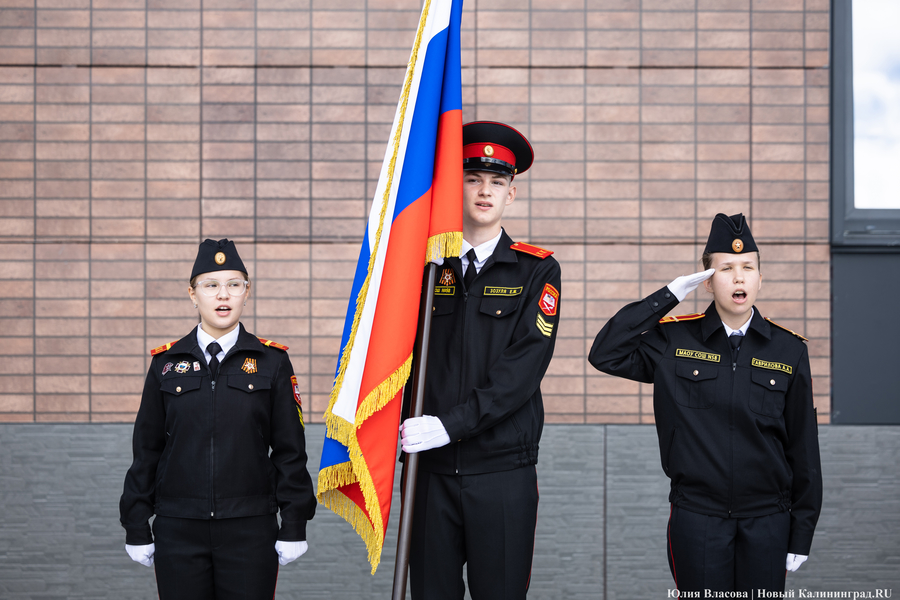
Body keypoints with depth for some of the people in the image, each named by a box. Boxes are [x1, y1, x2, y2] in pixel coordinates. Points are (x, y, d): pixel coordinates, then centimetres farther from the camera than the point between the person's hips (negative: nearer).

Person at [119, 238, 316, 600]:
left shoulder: (272, 361, 2)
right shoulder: (166, 363, 5)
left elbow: (290, 451, 2)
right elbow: (146, 451, 7)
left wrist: (294, 527, -1)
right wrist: (137, 529, 5)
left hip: (250, 531, -1)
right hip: (179, 532, 1)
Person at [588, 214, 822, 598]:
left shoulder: (789, 350, 2)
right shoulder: (672, 342, 2)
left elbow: (804, 450, 4)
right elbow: (605, 355, -10)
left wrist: (801, 535, 4)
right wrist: (668, 296, -9)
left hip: (768, 522, 1)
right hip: (697, 519, -1)